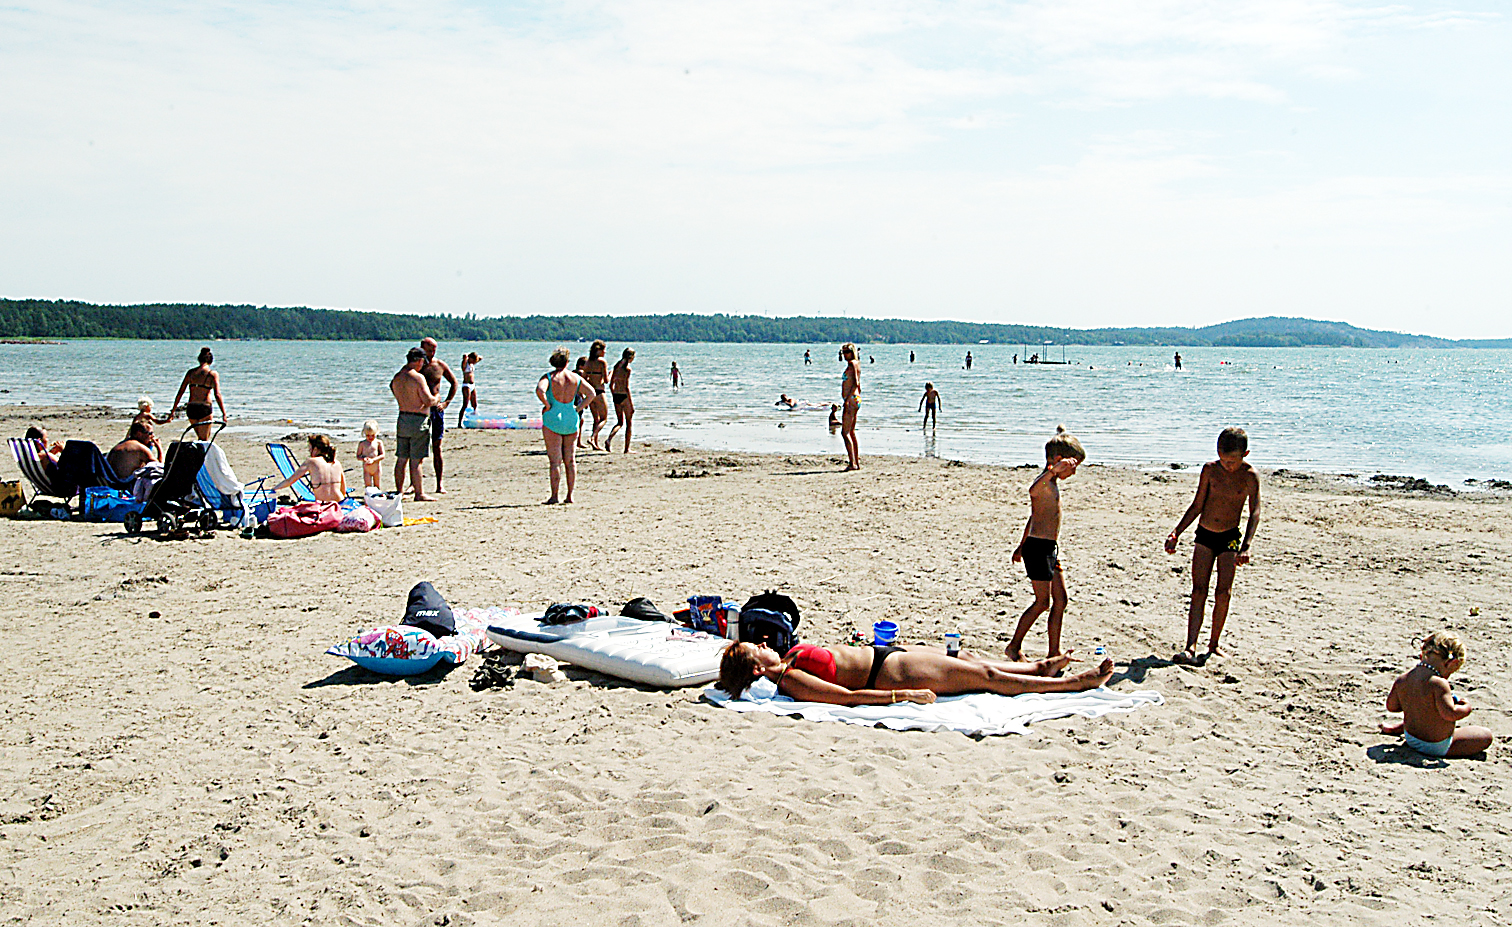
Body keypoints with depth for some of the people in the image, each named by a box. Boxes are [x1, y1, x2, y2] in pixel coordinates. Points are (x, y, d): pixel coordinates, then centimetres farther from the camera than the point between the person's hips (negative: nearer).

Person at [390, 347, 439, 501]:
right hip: (418, 420, -7)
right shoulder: (418, 377, -14)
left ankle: (399, 491, 18)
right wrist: (436, 398, 4)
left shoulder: (397, 377, 8)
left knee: (401, 459, 12)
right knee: (416, 460, -4)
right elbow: (428, 401, -18)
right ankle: (419, 493, 1)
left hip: (402, 419, 7)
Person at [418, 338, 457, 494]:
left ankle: (439, 485, 5)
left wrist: (446, 402, 5)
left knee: (437, 448, 3)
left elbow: (454, 383, 16)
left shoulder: (440, 365, 4)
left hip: (436, 408, 1)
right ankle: (414, 484, 6)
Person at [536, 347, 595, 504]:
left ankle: (554, 496, -3)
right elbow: (591, 393, 2)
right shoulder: (576, 378, 4)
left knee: (555, 461, -2)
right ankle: (570, 496, 11)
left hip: (552, 420, -3)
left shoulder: (549, 377, -7)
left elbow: (539, 390, -25)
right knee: (570, 460, 10)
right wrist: (578, 409, 4)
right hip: (571, 421, 3)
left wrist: (547, 405, -11)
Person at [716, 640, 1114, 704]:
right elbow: (848, 696, -27)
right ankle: (1075, 683, 10)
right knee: (984, 676, -2)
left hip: (883, 652, 10)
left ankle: (1039, 668, 37)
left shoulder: (789, 662, 3)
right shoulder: (790, 681, -24)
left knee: (967, 658, 18)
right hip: (889, 673, -9)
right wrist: (903, 696, -28)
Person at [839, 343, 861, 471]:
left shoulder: (852, 364, -9)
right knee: (852, 432, 14)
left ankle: (852, 463, -15)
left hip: (851, 399, -10)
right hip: (856, 399, 10)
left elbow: (855, 383, -19)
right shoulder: (856, 365, 18)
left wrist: (847, 399, -23)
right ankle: (857, 462, 17)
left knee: (845, 432, -11)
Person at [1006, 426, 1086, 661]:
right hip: (1038, 548, -10)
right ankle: (1015, 646, 9)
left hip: (1048, 549, 10)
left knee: (1060, 599, 10)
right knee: (1042, 602, -3)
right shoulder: (1044, 482, -15)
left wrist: (1022, 545, 31)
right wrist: (1054, 470, -55)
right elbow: (1033, 489, -42)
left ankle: (1054, 652, 17)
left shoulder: (1052, 484, 17)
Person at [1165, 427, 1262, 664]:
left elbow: (1255, 512, -17)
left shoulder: (1250, 476, -11)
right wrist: (1176, 533, -3)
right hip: (1204, 535, 1)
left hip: (1230, 537, -1)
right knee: (1199, 590, -7)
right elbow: (1197, 506, 2)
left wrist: (1246, 546, -31)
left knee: (1223, 592, -5)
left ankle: (1213, 645, 11)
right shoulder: (1210, 469, -5)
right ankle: (1190, 647, -16)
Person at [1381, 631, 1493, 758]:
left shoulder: (1402, 680, -7)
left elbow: (1391, 706, 3)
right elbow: (1449, 713, -35)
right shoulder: (1438, 684, -29)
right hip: (1437, 746, -6)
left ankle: (1397, 727, 28)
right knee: (1486, 736, 3)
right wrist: (1466, 708, -16)